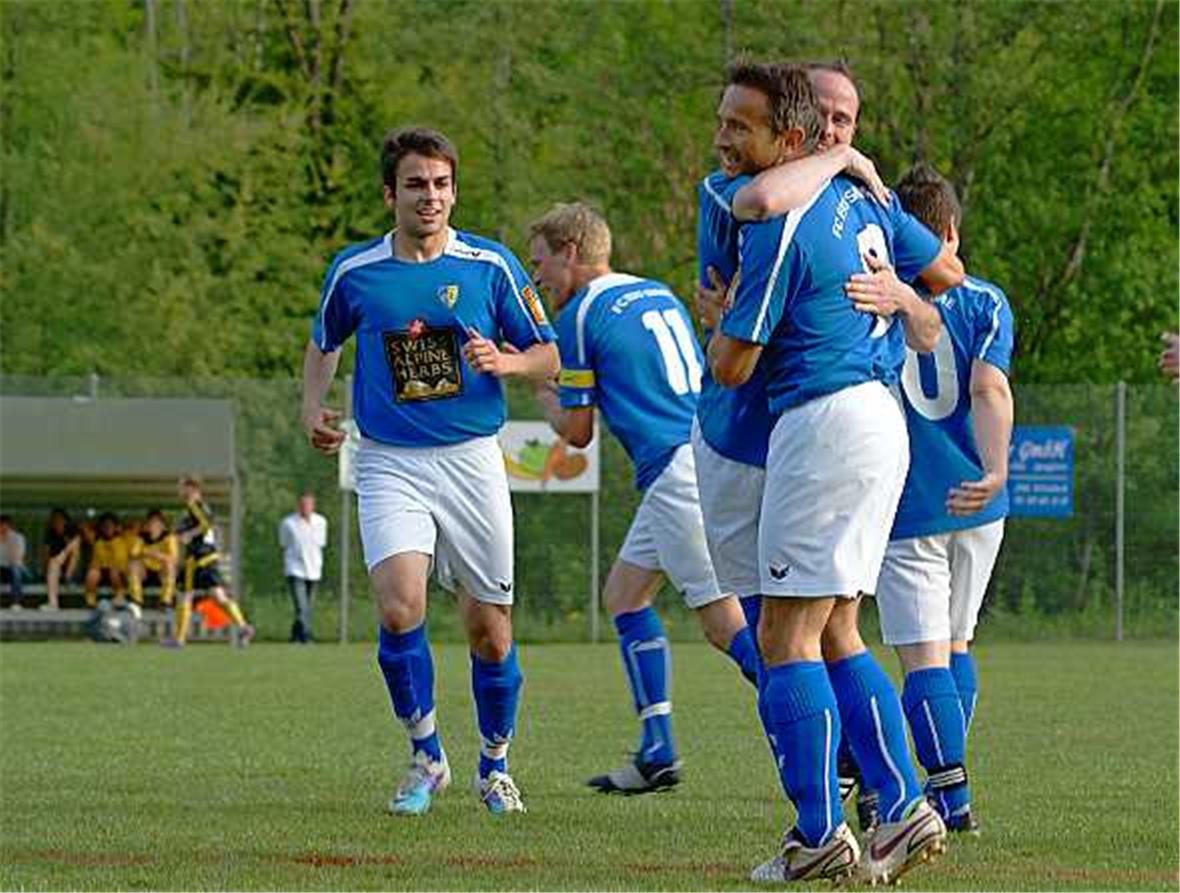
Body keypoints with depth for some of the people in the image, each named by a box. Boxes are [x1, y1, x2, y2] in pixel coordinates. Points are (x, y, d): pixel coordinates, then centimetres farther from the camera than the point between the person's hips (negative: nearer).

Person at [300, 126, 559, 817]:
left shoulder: (491, 265, -1)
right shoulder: (354, 271, 2)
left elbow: (549, 357, 5)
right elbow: (324, 344, 21)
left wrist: (503, 361, -16)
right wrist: (314, 404, 4)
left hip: (472, 460, 0)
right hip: (390, 465, 0)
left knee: (490, 629, 3)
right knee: (400, 607, -21)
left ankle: (495, 766, 26)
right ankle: (426, 755, -1)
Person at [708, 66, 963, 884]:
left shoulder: (782, 228, -15)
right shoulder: (862, 199, 11)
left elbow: (731, 367, -10)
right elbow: (947, 271, 24)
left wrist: (719, 315, 11)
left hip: (825, 420, -9)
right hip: (879, 416, 9)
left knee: (787, 636, -5)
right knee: (836, 635, 13)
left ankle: (820, 834, -8)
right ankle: (903, 807, 7)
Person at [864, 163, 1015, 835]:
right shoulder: (985, 302, 2)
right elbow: (989, 390, -12)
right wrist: (997, 472, -22)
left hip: (904, 504, -3)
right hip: (976, 503, 3)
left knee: (924, 655, -5)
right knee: (957, 644, 19)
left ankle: (953, 795, -17)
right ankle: (946, 779, 25)